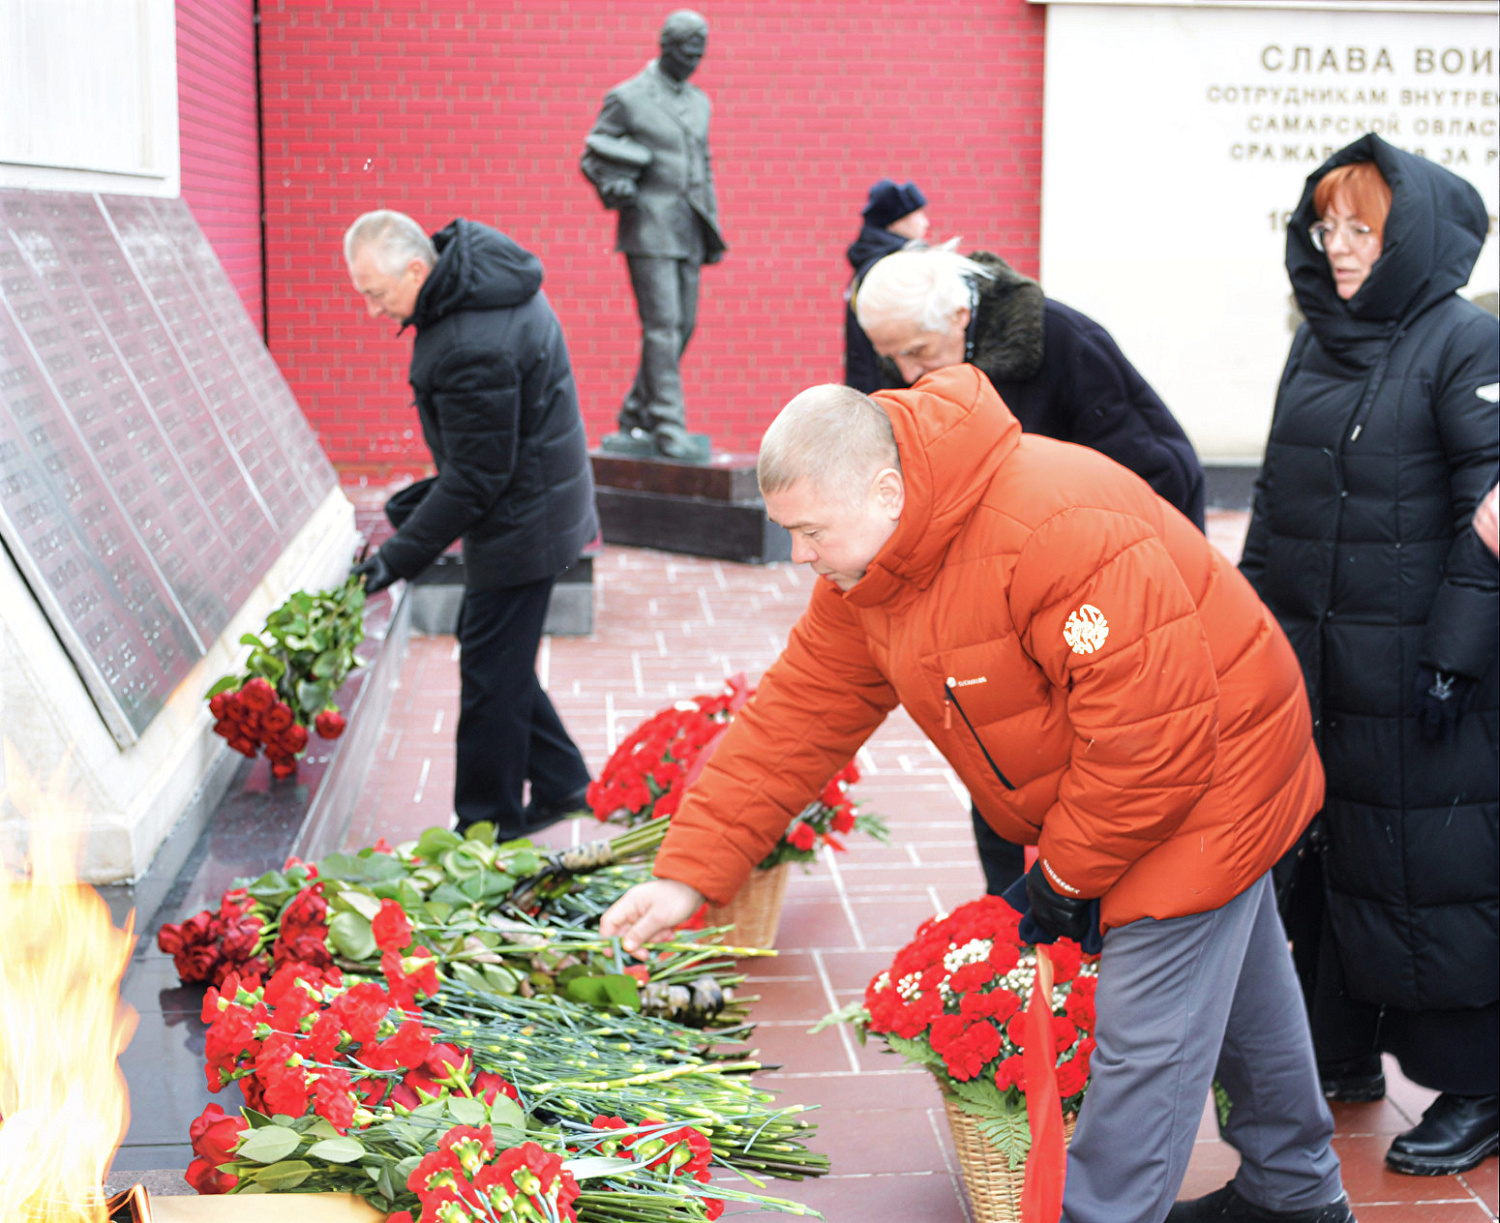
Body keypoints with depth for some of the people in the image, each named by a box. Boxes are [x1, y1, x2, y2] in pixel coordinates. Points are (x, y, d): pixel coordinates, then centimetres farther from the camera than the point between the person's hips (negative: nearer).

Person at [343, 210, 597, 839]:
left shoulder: (474, 351, -30)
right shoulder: (478, 262, 2)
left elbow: (477, 477, -24)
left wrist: (400, 556, -18)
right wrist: (436, 489, 20)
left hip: (520, 522, -10)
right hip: (539, 496, 10)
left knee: (491, 668, -1)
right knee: (491, 649, 17)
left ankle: (488, 825, 11)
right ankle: (561, 783, 26)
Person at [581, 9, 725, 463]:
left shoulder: (699, 102, 16)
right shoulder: (627, 98, -2)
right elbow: (593, 157, 1)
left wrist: (712, 228, 18)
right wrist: (616, 187, -19)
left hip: (687, 233, 7)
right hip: (649, 230, -7)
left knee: (683, 326, 6)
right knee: (662, 325, -12)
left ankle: (636, 420, 18)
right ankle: (668, 428, -11)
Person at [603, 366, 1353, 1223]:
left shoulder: (1055, 528, -36)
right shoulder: (859, 571, -7)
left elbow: (1151, 726, -35)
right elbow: (797, 717, -5)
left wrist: (1069, 873, -22)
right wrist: (690, 873, -11)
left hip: (1208, 769, -9)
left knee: (1147, 1033, -7)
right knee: (1238, 990, 25)